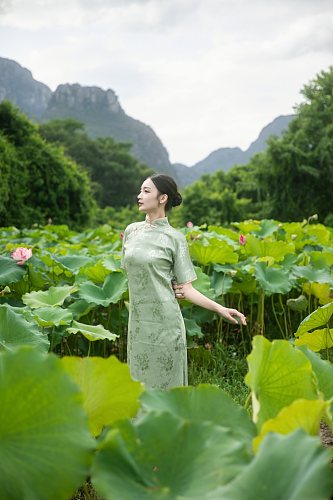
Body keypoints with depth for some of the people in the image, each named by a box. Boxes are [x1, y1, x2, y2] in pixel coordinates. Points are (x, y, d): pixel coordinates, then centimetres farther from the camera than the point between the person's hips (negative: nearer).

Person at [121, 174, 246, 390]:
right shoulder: (131, 231, 7)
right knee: (141, 382, 13)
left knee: (167, 383, 4)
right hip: (138, 322, 4)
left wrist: (220, 308, -17)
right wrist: (160, 289, -1)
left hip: (165, 322, -4)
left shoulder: (175, 238, -5)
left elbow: (187, 289, -4)